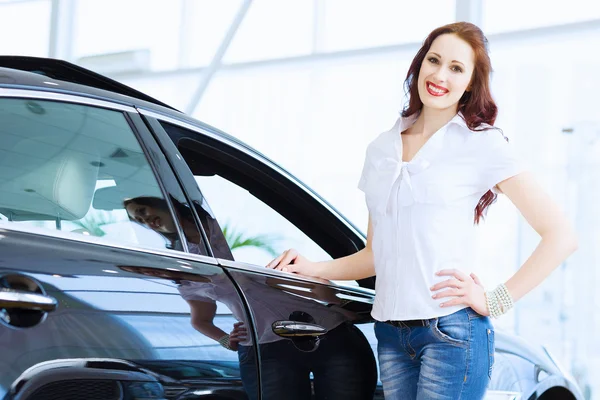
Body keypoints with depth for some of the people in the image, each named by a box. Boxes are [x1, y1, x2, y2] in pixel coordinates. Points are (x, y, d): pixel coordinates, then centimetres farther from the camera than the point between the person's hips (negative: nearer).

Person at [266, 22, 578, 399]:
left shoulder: (484, 145, -1)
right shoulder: (382, 149, 15)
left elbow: (562, 235, -6)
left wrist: (495, 301, -9)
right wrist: (311, 268, 7)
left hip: (452, 330, -5)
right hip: (390, 334, 5)